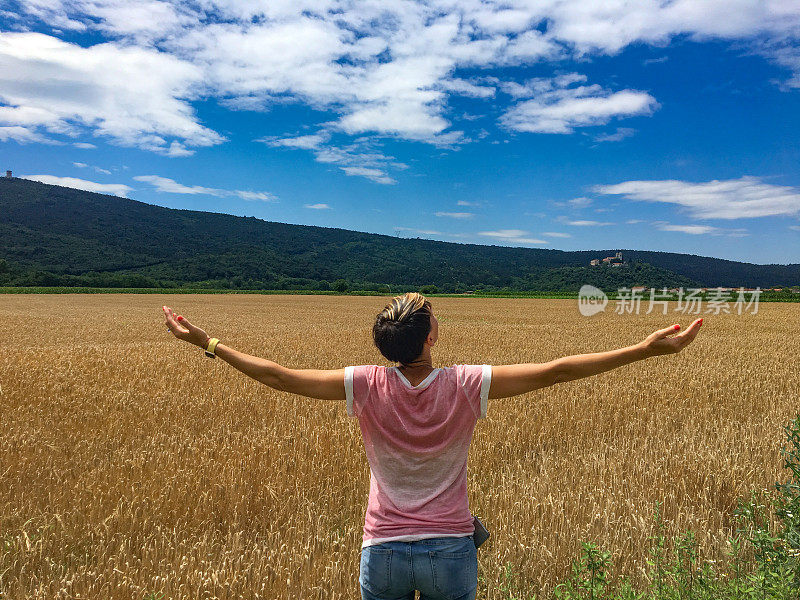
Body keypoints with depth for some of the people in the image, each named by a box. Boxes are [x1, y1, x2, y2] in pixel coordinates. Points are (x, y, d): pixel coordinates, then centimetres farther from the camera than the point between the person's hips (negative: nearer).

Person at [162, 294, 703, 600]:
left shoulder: (368, 385, -16)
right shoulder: (465, 385, -18)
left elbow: (279, 376, -13)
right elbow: (555, 371, -18)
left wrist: (208, 342, -1)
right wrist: (648, 349, -13)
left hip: (383, 550, 1)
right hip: (451, 550, 0)